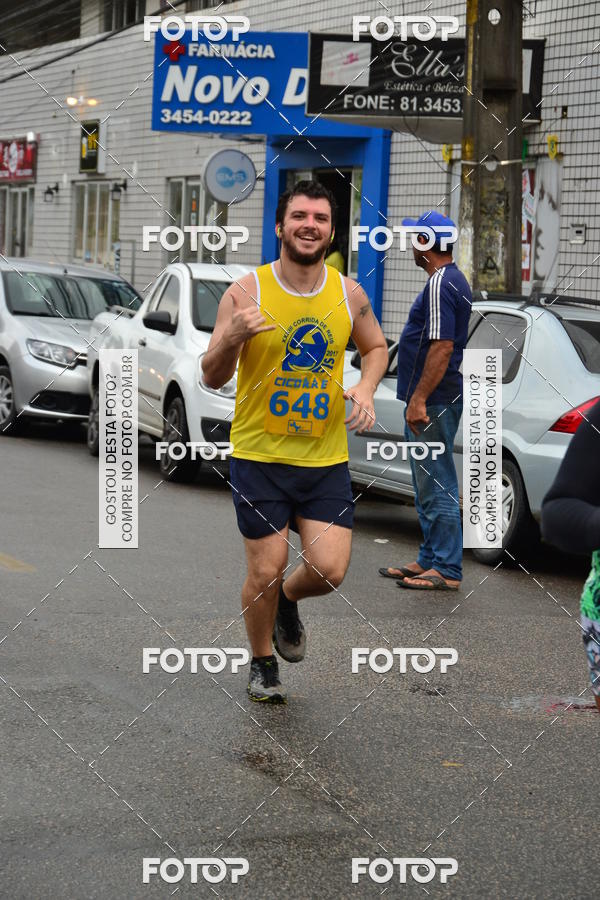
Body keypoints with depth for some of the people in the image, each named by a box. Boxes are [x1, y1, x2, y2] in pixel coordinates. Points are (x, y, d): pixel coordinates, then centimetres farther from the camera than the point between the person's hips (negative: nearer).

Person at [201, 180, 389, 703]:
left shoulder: (349, 295, 0)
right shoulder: (246, 293, -9)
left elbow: (376, 348, 19)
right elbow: (213, 378, -7)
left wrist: (366, 388, -1)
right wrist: (232, 339, -28)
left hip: (327, 459, 2)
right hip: (259, 457, -2)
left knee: (330, 571, -5)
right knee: (266, 569, 1)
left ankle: (287, 601, 31)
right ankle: (263, 664, 28)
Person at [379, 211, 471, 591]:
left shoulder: (440, 284, -18)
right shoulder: (454, 280, 16)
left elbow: (442, 348, -25)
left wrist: (419, 400, -24)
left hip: (432, 402, -11)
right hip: (434, 402, 11)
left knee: (436, 486, -7)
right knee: (430, 484, 16)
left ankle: (446, 570, -3)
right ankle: (430, 559, 24)